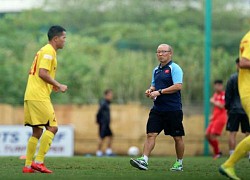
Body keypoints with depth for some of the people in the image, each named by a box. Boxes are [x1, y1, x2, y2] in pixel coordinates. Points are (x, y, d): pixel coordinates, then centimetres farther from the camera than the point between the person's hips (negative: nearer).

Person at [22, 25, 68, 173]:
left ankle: (28, 165, 8)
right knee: (52, 127, -9)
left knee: (37, 131, 10)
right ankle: (38, 161, -12)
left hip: (30, 96, 10)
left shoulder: (44, 51, 22)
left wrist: (51, 85, 18)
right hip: (39, 96, -10)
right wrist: (59, 85, -11)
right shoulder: (48, 51, -8)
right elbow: (42, 73, -18)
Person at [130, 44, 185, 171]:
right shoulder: (156, 70, 16)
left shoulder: (174, 68, -7)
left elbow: (178, 86, -19)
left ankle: (179, 163, 17)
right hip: (157, 108, 6)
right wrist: (150, 91, 4)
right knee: (151, 134, -6)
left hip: (173, 109, -6)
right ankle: (144, 160, -13)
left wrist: (159, 92, -19)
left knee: (177, 137, 4)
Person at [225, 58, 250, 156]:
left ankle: (232, 155, -4)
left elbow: (228, 94, -2)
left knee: (232, 133, 1)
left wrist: (227, 107, 9)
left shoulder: (233, 78, -5)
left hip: (234, 109, -2)